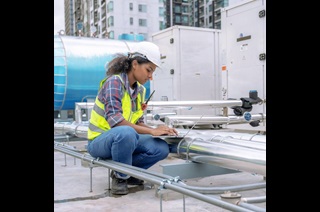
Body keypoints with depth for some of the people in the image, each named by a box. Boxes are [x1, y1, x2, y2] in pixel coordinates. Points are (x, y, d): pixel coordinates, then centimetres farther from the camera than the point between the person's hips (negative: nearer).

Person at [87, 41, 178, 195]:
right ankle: (120, 177, -13)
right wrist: (152, 131, -32)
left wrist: (158, 130, -11)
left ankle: (126, 171, 6)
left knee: (162, 149, -13)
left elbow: (138, 122, 9)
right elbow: (115, 119, -30)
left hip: (124, 138, 7)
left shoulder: (140, 89, 5)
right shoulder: (114, 82, -18)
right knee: (126, 132, -39)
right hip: (100, 140, -7)